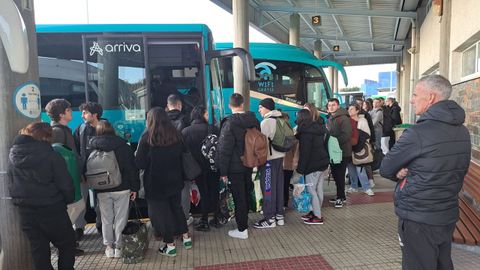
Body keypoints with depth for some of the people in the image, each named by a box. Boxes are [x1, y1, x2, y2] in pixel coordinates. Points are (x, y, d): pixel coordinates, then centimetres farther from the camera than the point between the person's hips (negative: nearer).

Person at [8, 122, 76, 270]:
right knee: (67, 244, 10)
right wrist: (68, 200, 1)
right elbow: (64, 183, -14)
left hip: (25, 210, 6)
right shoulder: (49, 154, -15)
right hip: (51, 209, -6)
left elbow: (11, 183, 12)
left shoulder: (12, 154, 4)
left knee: (38, 248, 15)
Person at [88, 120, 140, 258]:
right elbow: (132, 168, -5)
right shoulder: (123, 145, -4)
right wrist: (134, 187, 1)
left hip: (101, 190, 1)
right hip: (122, 188, -1)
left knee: (106, 220, 13)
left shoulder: (92, 147, -1)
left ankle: (109, 246, 22)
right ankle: (119, 246, 15)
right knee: (120, 219, 8)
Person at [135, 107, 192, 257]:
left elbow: (140, 163, -14)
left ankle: (170, 245, 16)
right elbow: (183, 153, 9)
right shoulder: (176, 134, -1)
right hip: (175, 180, 5)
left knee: (161, 212, 9)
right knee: (177, 207, 22)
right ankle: (186, 238, 28)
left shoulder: (147, 137, -13)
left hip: (156, 182, -5)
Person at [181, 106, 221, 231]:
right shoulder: (213, 129, -7)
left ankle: (204, 222, 13)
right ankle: (216, 219, 23)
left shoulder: (185, 131, -5)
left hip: (198, 168, 0)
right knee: (214, 191, 13)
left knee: (204, 193, 8)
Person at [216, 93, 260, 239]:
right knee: (246, 194, 20)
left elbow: (224, 149, -19)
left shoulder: (229, 123, -19)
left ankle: (242, 230, 13)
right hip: (249, 165, 7)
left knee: (239, 197, 3)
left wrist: (223, 171, -13)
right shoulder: (254, 120, 1)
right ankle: (244, 222, 38)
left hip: (235, 167, -6)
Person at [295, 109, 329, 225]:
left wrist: (300, 169, -12)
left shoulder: (305, 132, -15)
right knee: (319, 190, 14)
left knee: (311, 190, -1)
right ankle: (316, 212, 24)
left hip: (313, 165, -9)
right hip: (323, 163, 9)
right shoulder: (318, 129, 12)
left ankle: (318, 216, 3)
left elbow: (304, 152, -18)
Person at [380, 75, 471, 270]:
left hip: (417, 218, -7)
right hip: (448, 215, 8)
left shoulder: (417, 133, -22)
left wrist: (401, 174, 6)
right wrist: (410, 173, -1)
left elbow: (385, 170, -14)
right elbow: (457, 170, 11)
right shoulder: (462, 131, 4)